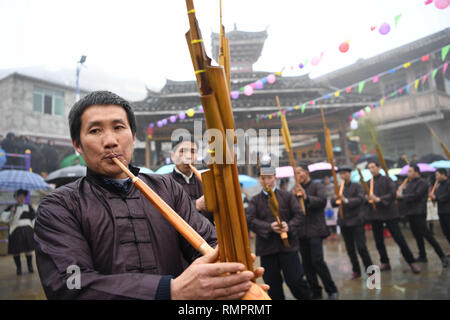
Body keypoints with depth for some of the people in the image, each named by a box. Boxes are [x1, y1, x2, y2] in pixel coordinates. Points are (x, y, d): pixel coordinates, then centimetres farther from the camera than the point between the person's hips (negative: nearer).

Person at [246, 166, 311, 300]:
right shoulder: (255, 200, 5)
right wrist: (269, 227, -21)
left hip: (288, 245, -1)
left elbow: (299, 214, 1)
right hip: (266, 248, 1)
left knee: (295, 280, 2)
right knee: (272, 284, 10)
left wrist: (289, 226, -19)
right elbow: (250, 220, -7)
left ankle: (307, 297, 26)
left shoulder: (287, 196, 5)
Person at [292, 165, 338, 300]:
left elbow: (322, 201, -16)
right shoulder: (295, 189, 11)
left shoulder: (317, 186, 0)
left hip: (315, 230, -5)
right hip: (301, 232, 5)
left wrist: (306, 197, -28)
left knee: (317, 260, -10)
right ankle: (315, 292, 22)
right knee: (307, 263, 9)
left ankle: (332, 291, 9)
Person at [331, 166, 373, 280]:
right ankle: (356, 271, 23)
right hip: (344, 222, 5)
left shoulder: (357, 186, -1)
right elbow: (333, 203, 3)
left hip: (356, 220, -5)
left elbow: (360, 199, -16)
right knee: (350, 249, 10)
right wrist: (336, 200, -19)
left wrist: (346, 200, -29)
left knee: (361, 247, -7)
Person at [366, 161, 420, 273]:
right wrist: (367, 198, -16)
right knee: (378, 241, 9)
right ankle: (385, 263, 22)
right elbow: (364, 197, 7)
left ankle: (411, 262, 10)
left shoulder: (387, 180, -1)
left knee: (399, 239, -2)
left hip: (389, 213, -4)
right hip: (374, 215, 4)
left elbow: (392, 194, -13)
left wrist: (379, 199, -24)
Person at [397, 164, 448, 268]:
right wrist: (399, 193, -8)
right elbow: (403, 193, 12)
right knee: (417, 235, 13)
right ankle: (422, 256, 22)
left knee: (426, 234, -11)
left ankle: (442, 256, -4)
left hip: (419, 213, -8)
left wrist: (402, 196, -14)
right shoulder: (409, 183, 18)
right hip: (410, 213, 8)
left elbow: (416, 196, -19)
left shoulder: (422, 183, -8)